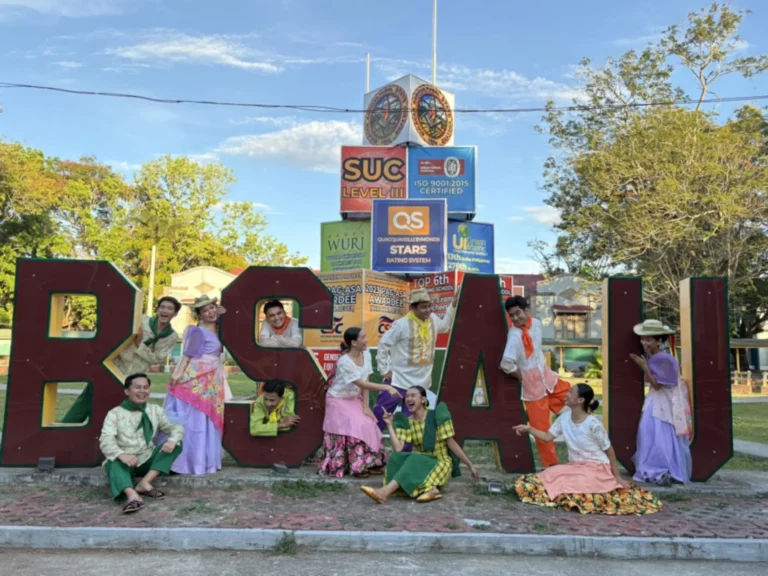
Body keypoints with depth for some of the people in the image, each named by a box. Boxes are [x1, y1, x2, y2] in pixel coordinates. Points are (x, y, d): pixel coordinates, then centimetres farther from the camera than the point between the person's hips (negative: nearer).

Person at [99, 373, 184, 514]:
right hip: (124, 461, -3)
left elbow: (176, 426, 2)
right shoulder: (115, 413, -3)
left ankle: (144, 483, -28)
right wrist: (121, 455, -40)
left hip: (147, 460, 3)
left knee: (175, 444, -17)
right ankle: (133, 496, -62)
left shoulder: (155, 410, 7)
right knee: (114, 464, -36)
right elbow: (106, 440, -18)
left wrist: (172, 440, -24)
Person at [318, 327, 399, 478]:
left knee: (367, 424, -2)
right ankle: (356, 467, -1)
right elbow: (362, 384, -28)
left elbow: (365, 382, -5)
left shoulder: (366, 354, -8)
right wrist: (387, 388, -32)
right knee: (352, 429, -13)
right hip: (339, 400, -7)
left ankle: (369, 463, 8)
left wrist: (365, 406, -7)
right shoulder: (345, 362, -30)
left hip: (355, 399, 7)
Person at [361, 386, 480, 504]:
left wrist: (470, 465, -5)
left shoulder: (436, 416, -10)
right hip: (420, 463, 4)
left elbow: (451, 443, -5)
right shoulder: (406, 422, 2)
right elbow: (397, 449, -11)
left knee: (415, 460, -33)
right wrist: (390, 425, -10)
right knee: (396, 457, -24)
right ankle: (428, 488, -39)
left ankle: (385, 491, -47)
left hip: (440, 464, -4)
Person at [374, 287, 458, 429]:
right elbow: (383, 344, -12)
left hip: (420, 382, 5)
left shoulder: (433, 320, 0)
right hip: (398, 380, -5)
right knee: (381, 413, 7)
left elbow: (447, 326, 22)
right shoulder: (402, 324, -19)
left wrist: (453, 305, 11)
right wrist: (384, 370, -10)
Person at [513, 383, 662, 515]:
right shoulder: (564, 418, -2)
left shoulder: (593, 424, -19)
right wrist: (529, 429, -8)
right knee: (548, 478, -16)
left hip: (596, 468, -5)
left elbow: (609, 449, -8)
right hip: (575, 467, 5)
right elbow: (548, 437, 5)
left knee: (579, 489, -29)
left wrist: (617, 476, -4)